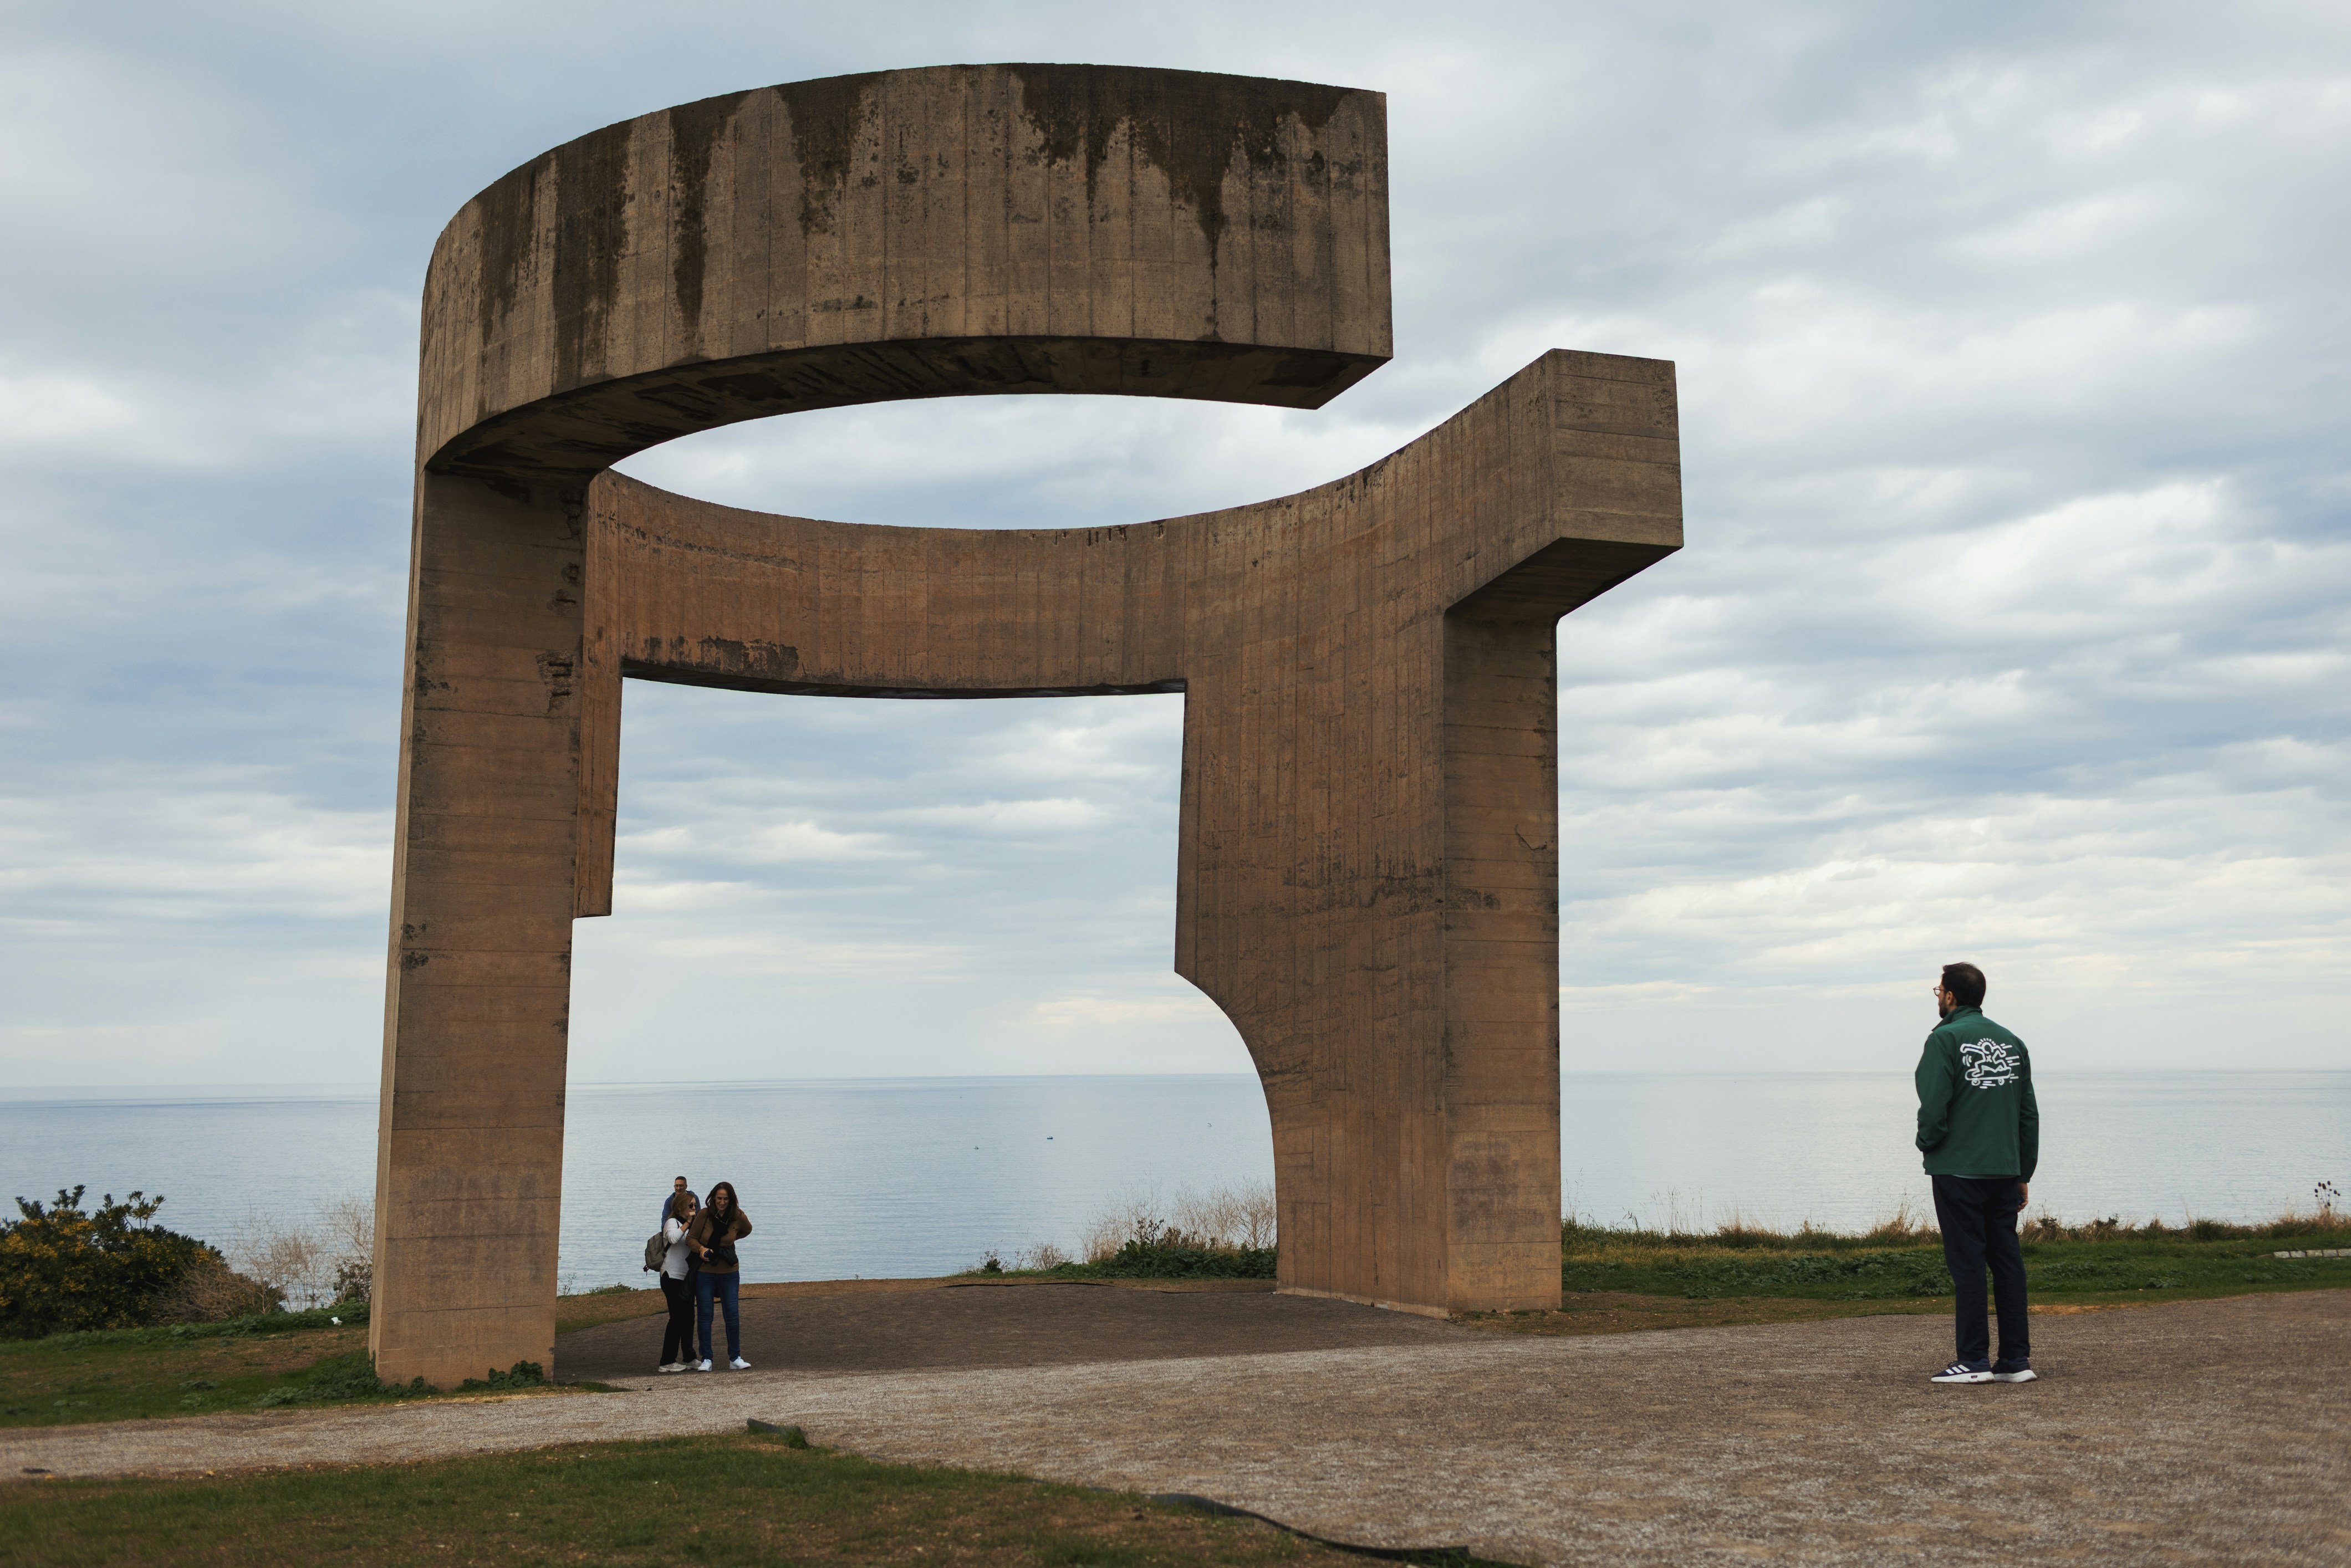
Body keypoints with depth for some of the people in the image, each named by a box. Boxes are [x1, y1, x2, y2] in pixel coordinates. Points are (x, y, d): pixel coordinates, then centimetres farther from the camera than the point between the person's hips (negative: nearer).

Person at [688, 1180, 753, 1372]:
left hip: (729, 1272, 1)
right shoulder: (704, 1215, -12)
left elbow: (747, 1231, 17)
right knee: (705, 1316, 2)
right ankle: (706, 1359, 11)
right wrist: (701, 1249, -22)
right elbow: (691, 1238, -4)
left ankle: (735, 1358, 13)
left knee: (733, 1315, 2)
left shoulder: (738, 1217, -6)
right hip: (705, 1271, -1)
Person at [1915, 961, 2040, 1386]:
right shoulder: (2013, 1042, 13)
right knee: (2007, 1260, 8)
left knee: (1967, 1263, -3)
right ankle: (2016, 1359, 10)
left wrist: (1927, 1144, 3)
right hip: (2004, 1172, 6)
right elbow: (2029, 1115, 14)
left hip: (1959, 1172, -6)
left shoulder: (1946, 1039, -9)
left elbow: (1934, 1107, -16)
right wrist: (2023, 1174, 18)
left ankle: (1974, 1361, -1)